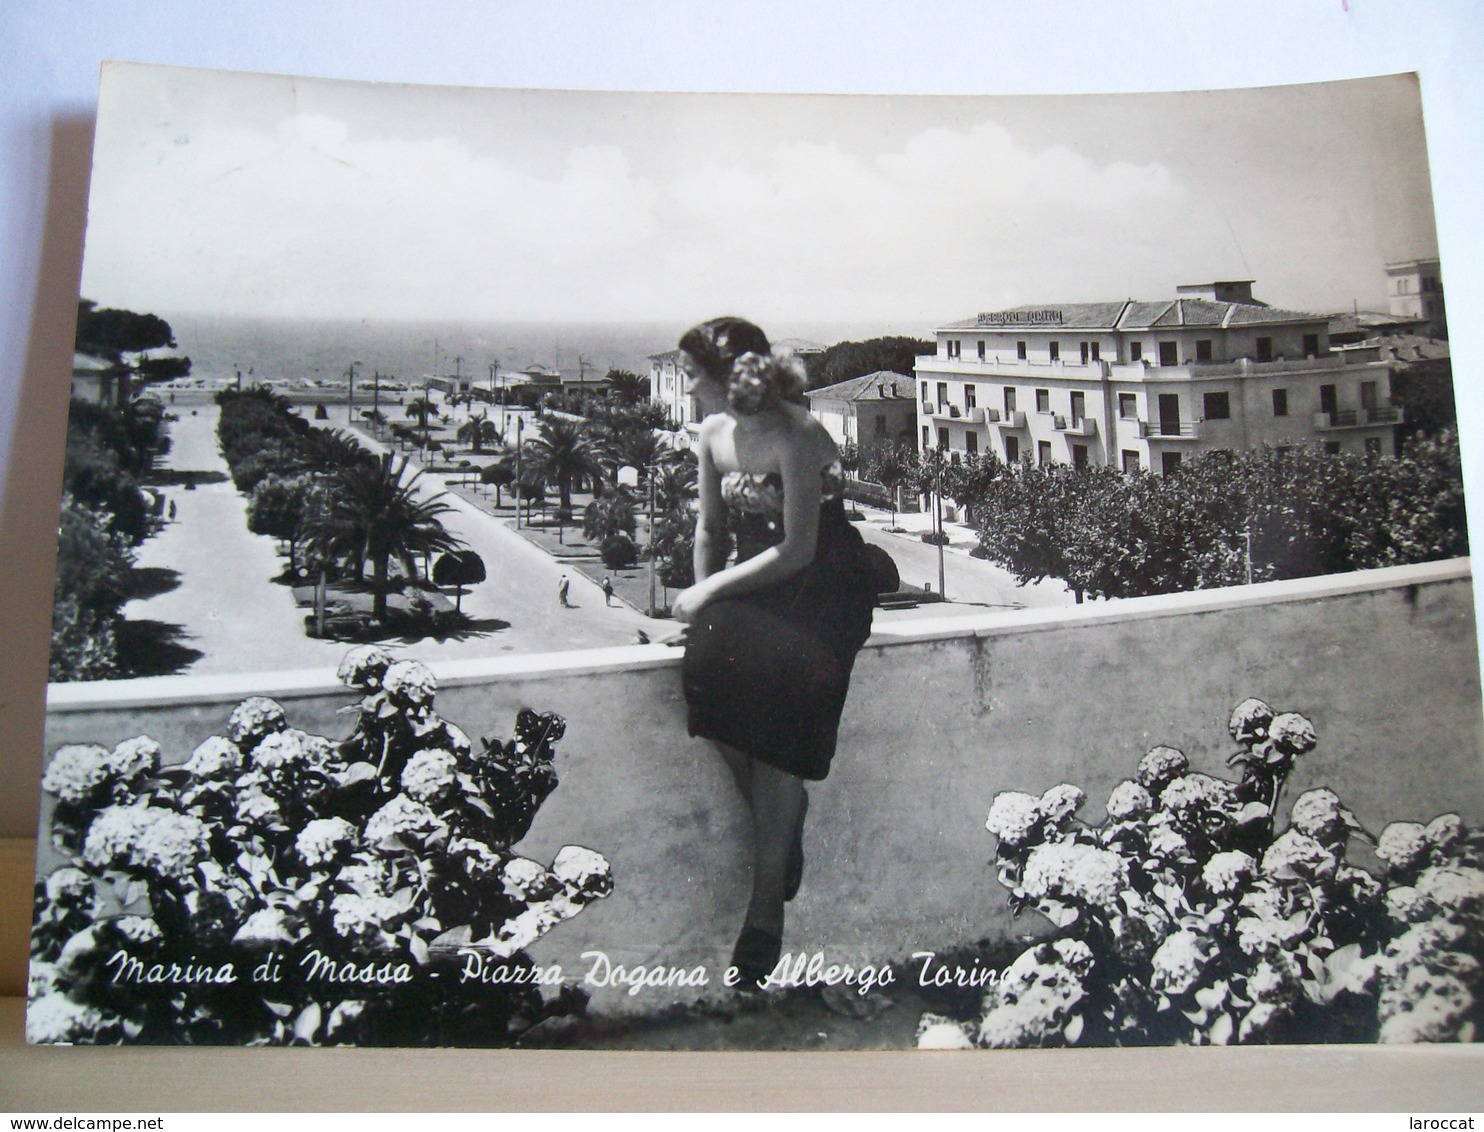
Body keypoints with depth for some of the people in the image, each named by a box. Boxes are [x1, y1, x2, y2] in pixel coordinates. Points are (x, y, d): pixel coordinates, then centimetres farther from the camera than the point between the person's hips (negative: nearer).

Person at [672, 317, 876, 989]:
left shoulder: (797, 437, -17)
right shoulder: (714, 434, 5)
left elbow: (797, 549, -19)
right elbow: (710, 529, 14)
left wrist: (710, 591, -15)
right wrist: (702, 600, 2)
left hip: (823, 588, -6)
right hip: (753, 583, 6)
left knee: (773, 686, -27)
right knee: (709, 664, -24)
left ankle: (766, 905, -16)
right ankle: (781, 815, 0)